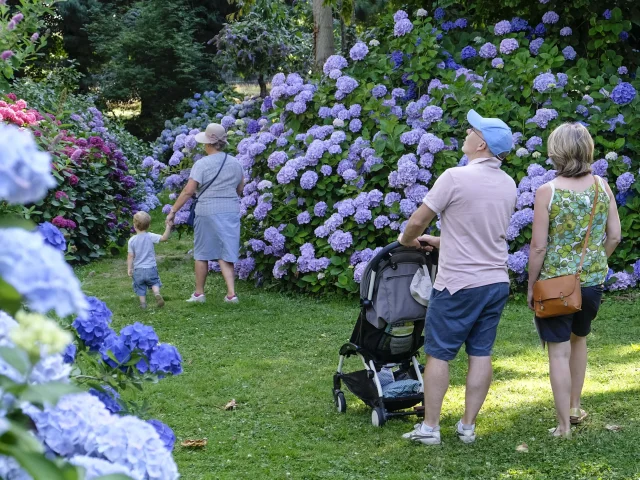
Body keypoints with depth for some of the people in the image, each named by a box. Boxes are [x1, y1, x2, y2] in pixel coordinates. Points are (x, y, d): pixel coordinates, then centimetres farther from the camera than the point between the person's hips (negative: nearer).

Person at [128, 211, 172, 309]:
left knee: (140, 288, 13)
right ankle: (157, 294, -10)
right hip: (151, 268, 0)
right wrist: (168, 227, -12)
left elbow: (130, 256, -5)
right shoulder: (150, 237, -11)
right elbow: (164, 238, -17)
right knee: (154, 282, 16)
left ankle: (143, 303, 9)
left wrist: (129, 269, 4)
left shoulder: (132, 240, -7)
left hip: (138, 270, 0)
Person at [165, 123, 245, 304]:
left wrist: (173, 211, -9)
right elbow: (240, 189, 16)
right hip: (231, 212, 4)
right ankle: (231, 293, -3)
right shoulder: (235, 163, 5)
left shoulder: (202, 164, -11)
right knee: (226, 254, 8)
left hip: (207, 212, -4)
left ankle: (199, 293, 19)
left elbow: (188, 191, -15)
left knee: (202, 254, 11)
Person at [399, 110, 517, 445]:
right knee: (481, 354, 10)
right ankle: (468, 427, 15)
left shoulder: (456, 178, -16)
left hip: (459, 283, -6)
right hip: (497, 282, 6)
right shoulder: (508, 185, 7)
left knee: (438, 354, 4)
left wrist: (407, 240, 10)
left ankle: (430, 427, 7)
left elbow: (418, 220, -11)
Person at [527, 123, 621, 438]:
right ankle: (575, 407, 36)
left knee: (559, 350, 4)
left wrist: (531, 285, -2)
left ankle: (564, 426, 7)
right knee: (579, 339, 26)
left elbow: (539, 246, -13)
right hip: (593, 281, 4)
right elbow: (614, 236, 2)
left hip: (555, 282, -4)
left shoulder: (548, 191, -14)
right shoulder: (602, 186, -3)